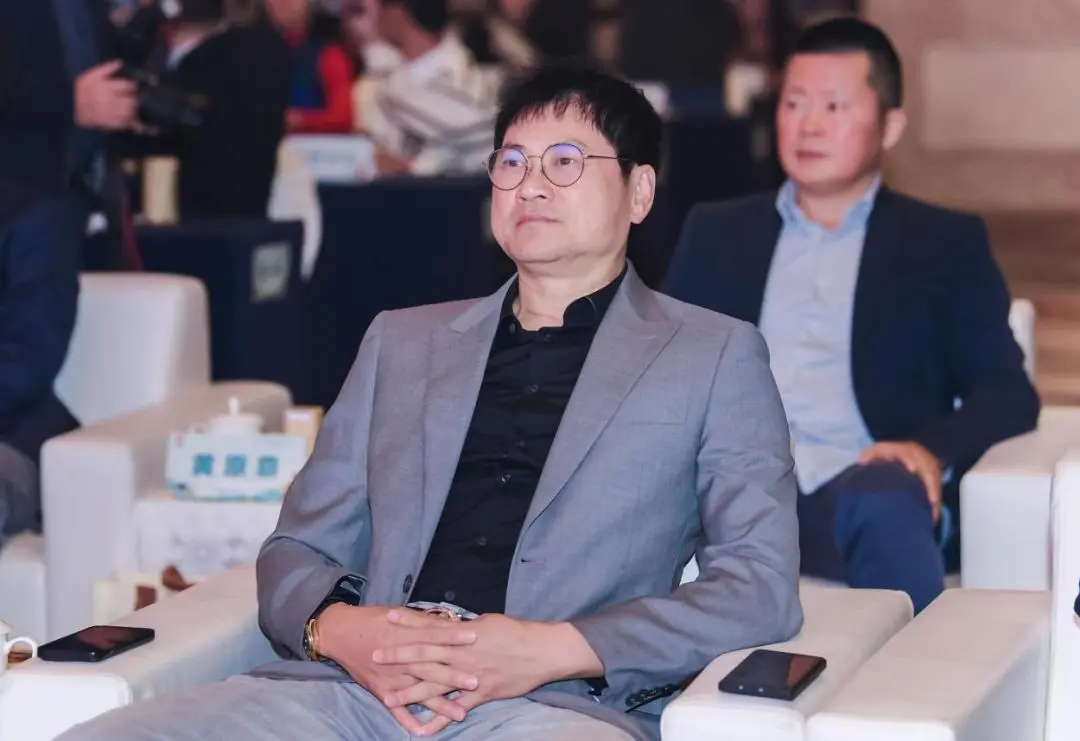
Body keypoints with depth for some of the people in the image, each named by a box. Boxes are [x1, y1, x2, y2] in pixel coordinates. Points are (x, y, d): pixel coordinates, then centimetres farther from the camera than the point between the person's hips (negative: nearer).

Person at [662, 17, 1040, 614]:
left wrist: (933, 448, -14)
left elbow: (1007, 394, 9)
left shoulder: (945, 244, 18)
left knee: (882, 501, -39)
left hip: (863, 487, -1)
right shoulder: (717, 233, 26)